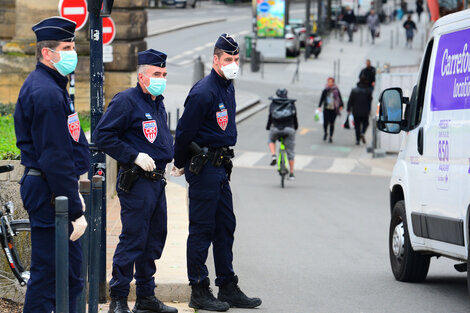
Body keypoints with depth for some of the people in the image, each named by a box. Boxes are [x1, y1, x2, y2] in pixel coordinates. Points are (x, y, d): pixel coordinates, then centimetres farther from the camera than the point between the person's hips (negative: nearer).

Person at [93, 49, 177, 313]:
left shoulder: (158, 103, 17)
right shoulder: (127, 101, -10)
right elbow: (103, 136, -15)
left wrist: (174, 154, 14)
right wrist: (134, 156, -19)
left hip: (157, 181, 9)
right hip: (136, 182, -9)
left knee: (155, 239, 13)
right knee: (133, 239, -9)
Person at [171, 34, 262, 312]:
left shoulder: (228, 88, 12)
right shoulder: (204, 92, -18)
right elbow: (184, 131, -15)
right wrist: (181, 164, -1)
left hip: (221, 167, 9)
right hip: (204, 168, -9)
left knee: (226, 227, 12)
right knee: (202, 229, -4)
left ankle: (228, 287, 18)